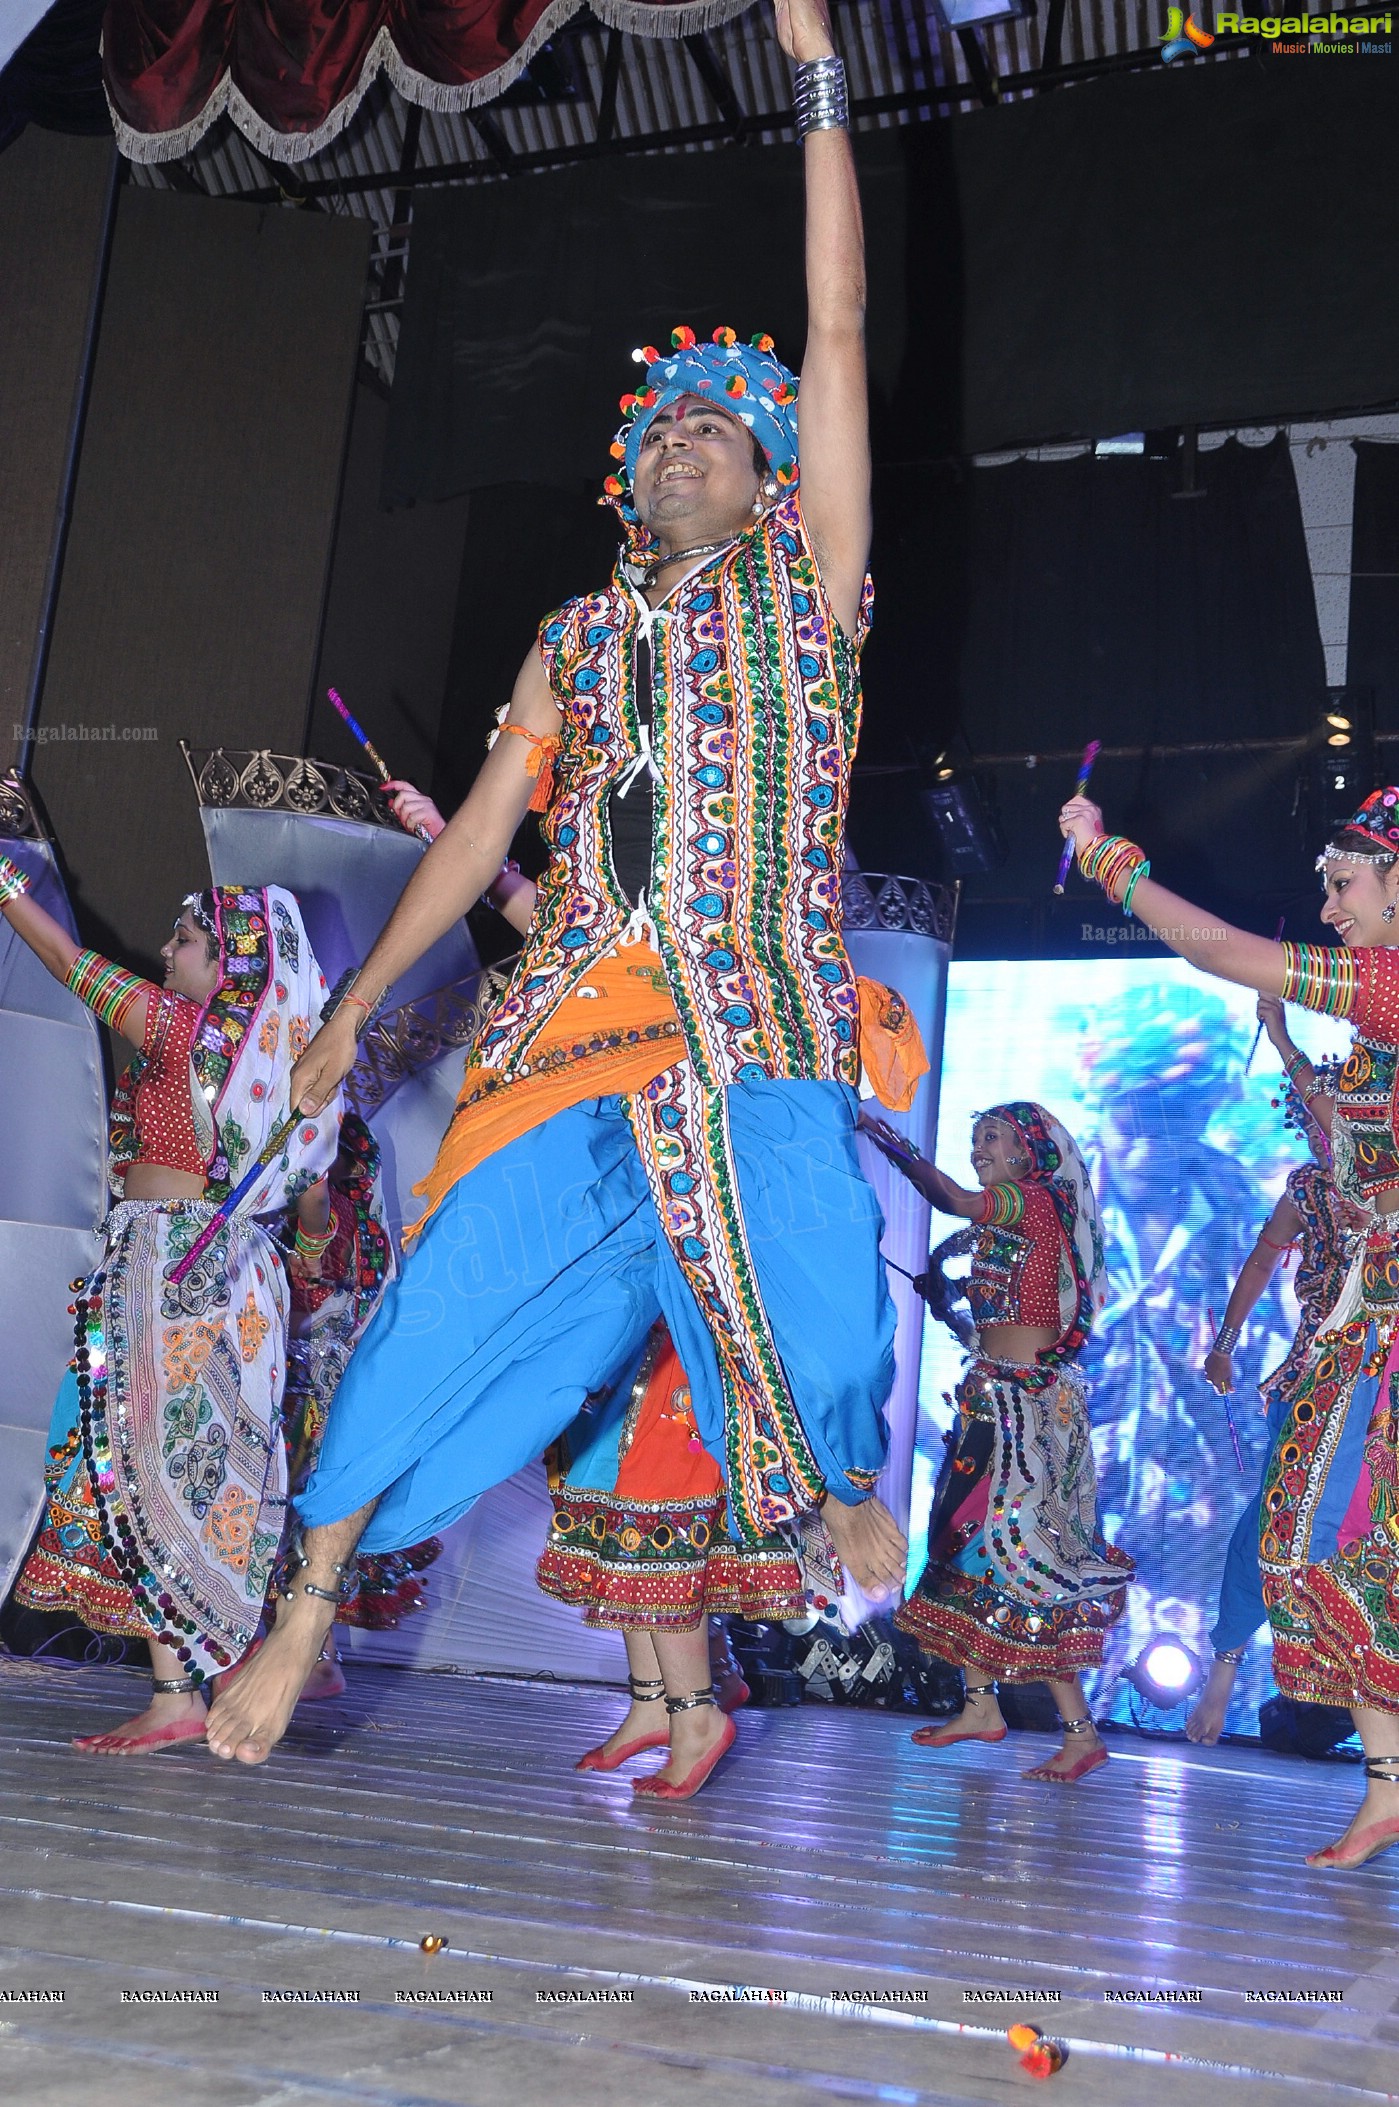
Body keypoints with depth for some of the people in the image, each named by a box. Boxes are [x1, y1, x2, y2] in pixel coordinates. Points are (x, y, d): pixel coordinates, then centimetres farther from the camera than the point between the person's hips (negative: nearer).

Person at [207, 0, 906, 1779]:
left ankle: (853, 1485, 25)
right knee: (449, 1301, -6)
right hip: (579, 1032, 3)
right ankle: (308, 1609, 7)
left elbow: (838, 333, 6)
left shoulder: (802, 579, 12)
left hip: (760, 1036, -2)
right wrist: (354, 1009, 16)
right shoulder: (578, 637, 20)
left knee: (817, 1334, -11)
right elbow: (477, 835, 19)